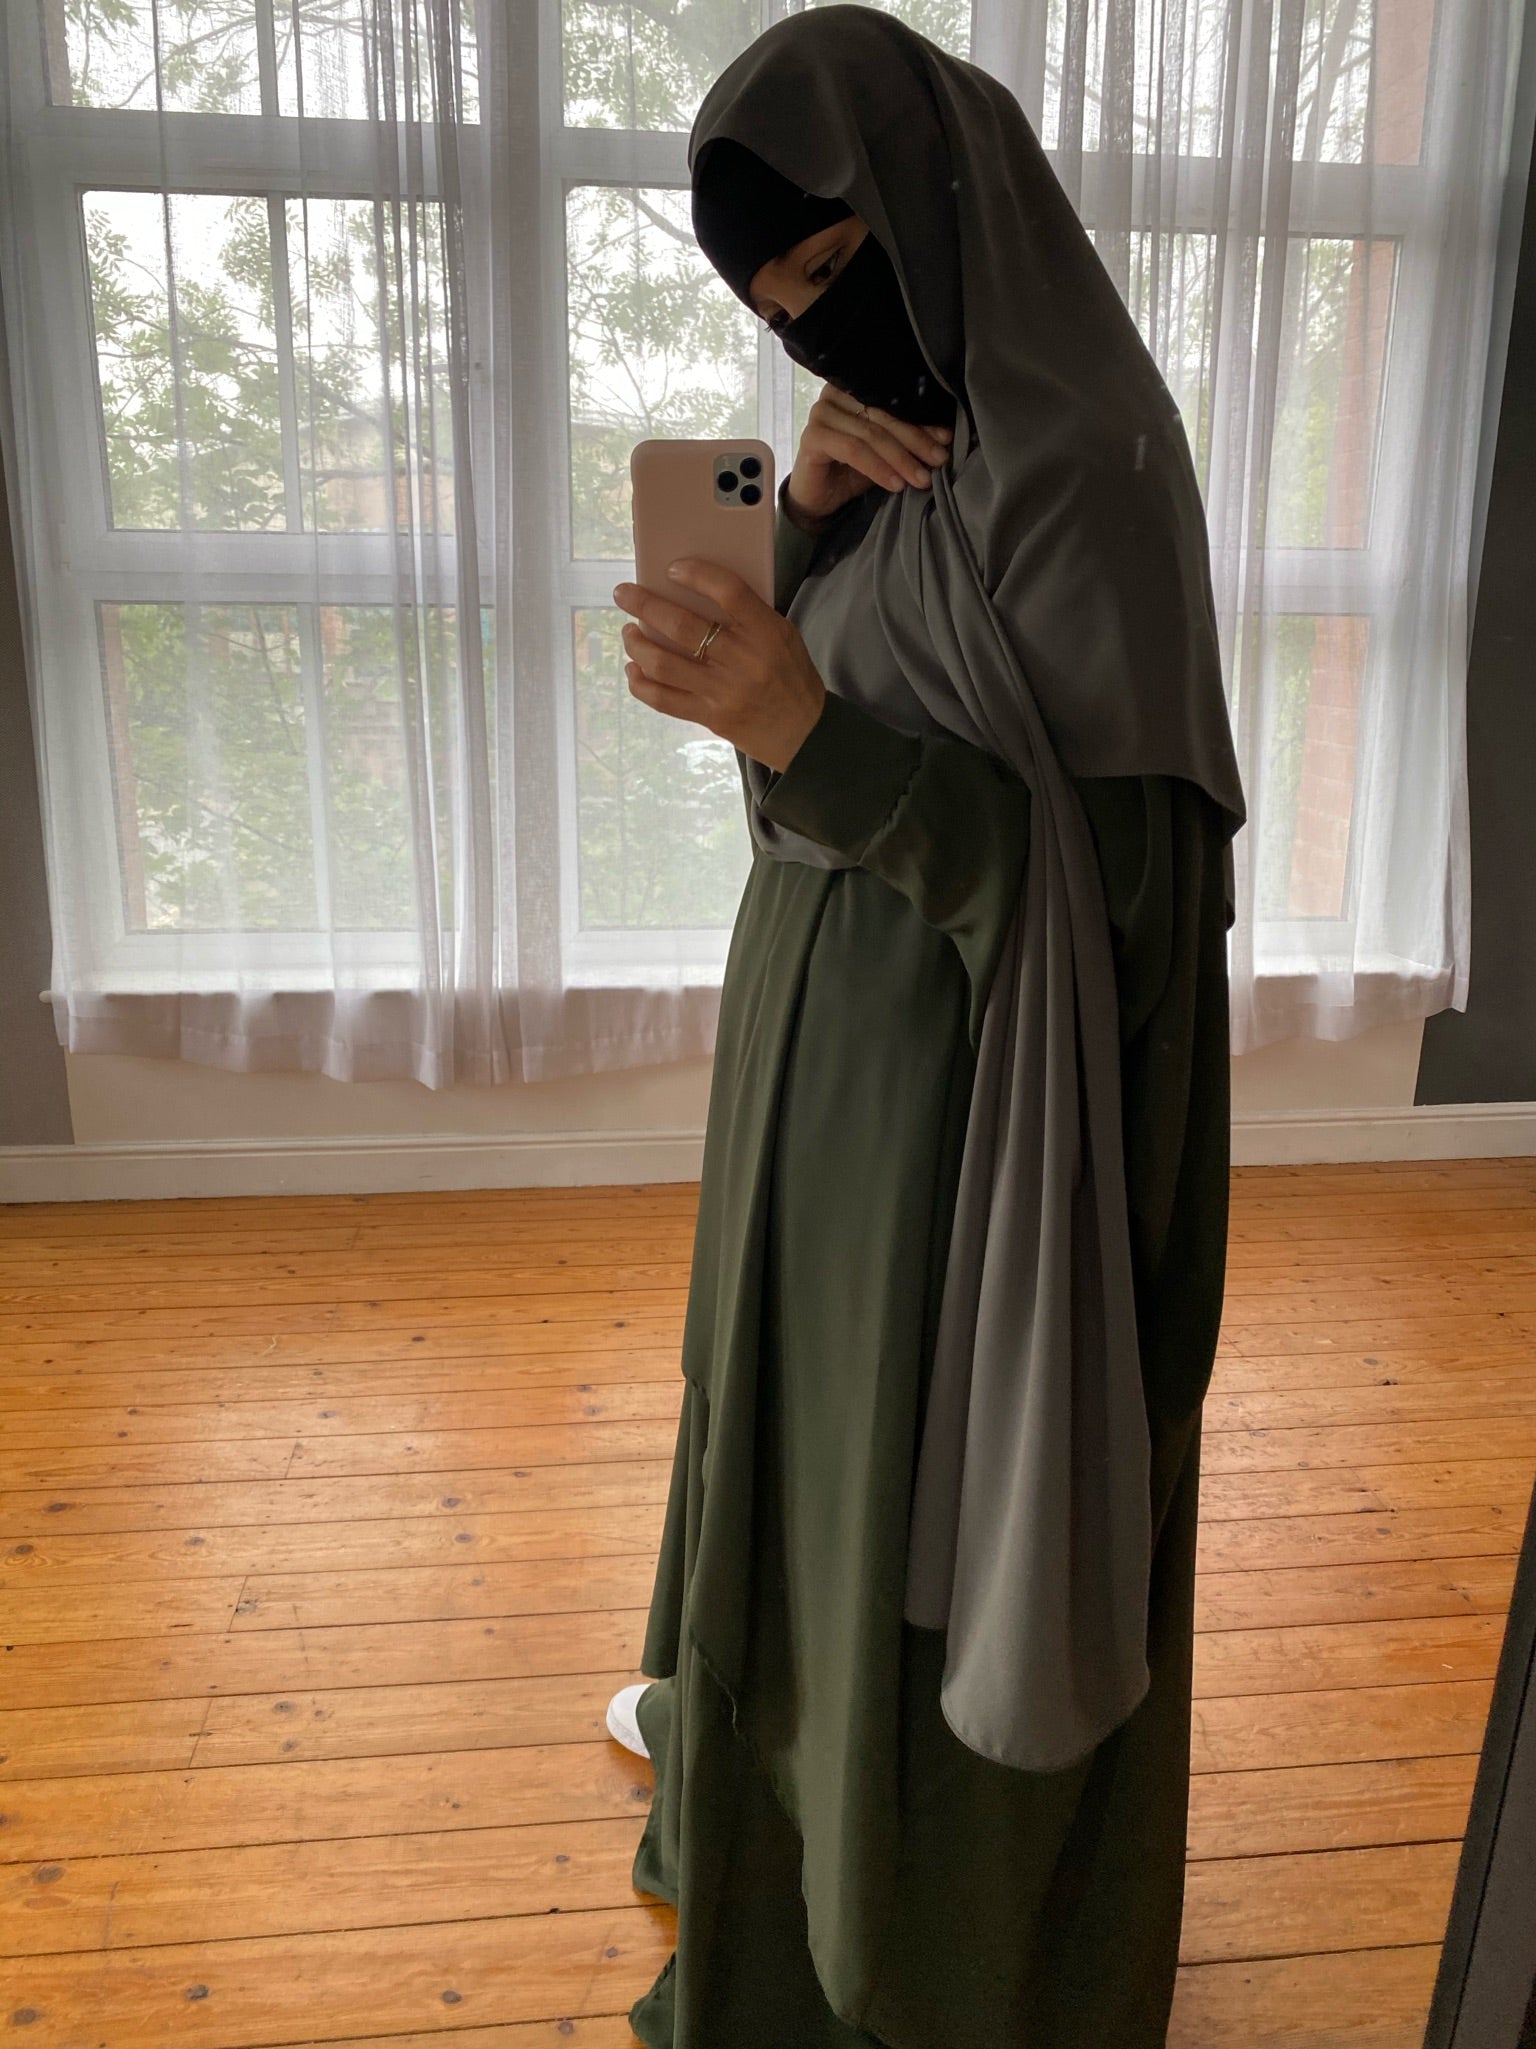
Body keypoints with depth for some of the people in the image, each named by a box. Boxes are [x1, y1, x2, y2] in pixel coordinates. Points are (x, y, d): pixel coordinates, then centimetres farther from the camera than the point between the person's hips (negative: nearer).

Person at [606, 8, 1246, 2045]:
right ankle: (764, 1711, 53)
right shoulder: (907, 445, 8)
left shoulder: (1080, 455, -20)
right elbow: (823, 734, 7)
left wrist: (807, 728, -33)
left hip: (966, 1086, -9)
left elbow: (1118, 864, -23)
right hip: (840, 1042, 9)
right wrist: (806, 524, -11)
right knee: (812, 1407, 25)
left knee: (928, 1483, 8)